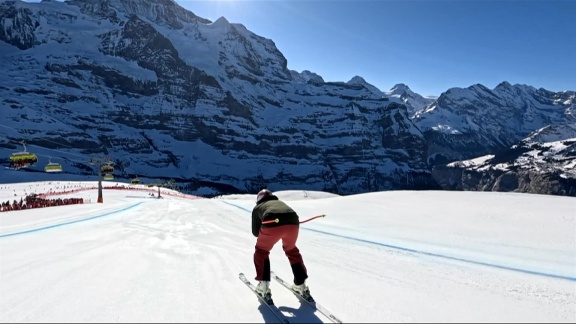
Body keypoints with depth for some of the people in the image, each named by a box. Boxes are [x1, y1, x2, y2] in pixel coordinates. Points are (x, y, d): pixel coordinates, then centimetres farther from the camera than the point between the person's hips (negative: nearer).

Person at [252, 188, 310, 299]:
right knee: (291, 250, 31)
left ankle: (264, 286, 19)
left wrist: (265, 231, 48)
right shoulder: (280, 202, 40)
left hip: (272, 224, -3)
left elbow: (255, 232, 30)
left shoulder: (257, 207, 32)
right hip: (293, 223, 3)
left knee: (261, 251, 25)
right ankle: (301, 284, 33)